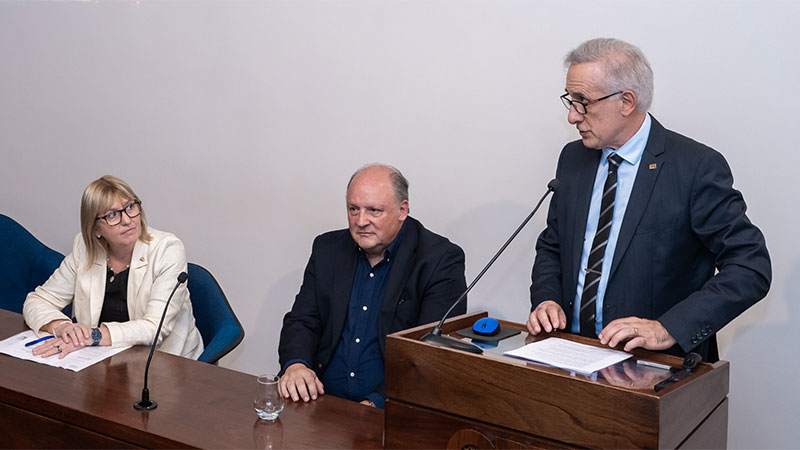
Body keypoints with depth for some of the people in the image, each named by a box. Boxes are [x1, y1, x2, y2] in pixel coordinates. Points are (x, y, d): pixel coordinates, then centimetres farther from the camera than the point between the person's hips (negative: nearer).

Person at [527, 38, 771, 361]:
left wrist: (669, 328, -21)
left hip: (659, 363, -4)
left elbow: (751, 267, -12)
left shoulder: (697, 168, -9)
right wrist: (546, 300, -1)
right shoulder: (573, 159, 10)